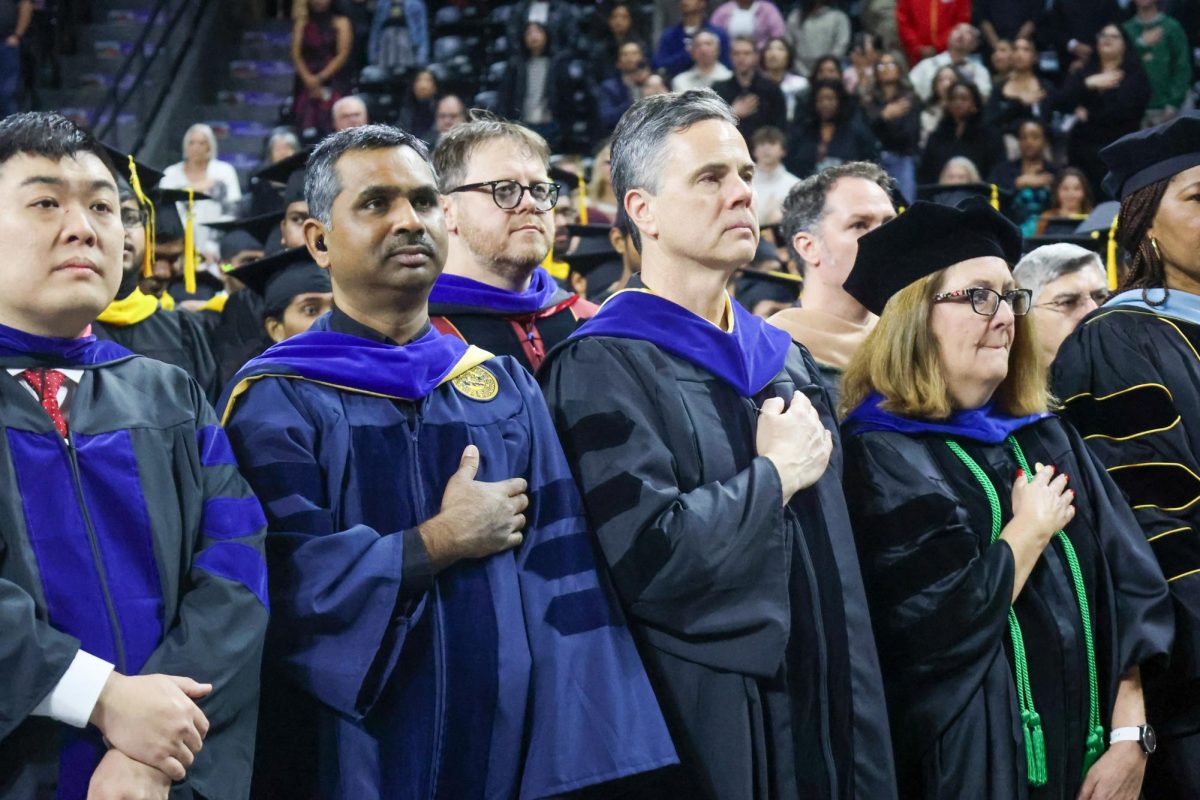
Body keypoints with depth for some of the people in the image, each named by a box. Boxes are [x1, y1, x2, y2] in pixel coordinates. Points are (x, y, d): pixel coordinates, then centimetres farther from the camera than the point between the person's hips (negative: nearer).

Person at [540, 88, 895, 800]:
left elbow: (838, 572, 11)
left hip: (813, 717, 6)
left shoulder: (789, 363, 10)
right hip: (692, 734, -6)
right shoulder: (602, 368, -12)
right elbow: (649, 553, -25)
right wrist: (775, 474, -11)